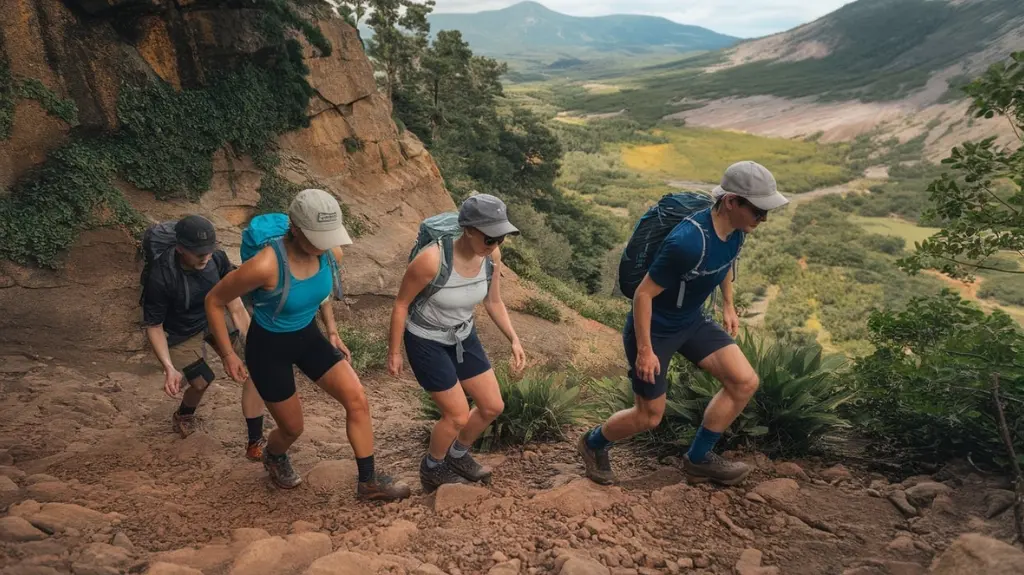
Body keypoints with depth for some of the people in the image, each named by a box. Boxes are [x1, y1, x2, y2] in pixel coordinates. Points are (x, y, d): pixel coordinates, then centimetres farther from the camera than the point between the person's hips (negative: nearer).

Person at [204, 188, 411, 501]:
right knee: (293, 427, 10)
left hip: (308, 336, 5)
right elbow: (214, 301, -18)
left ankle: (368, 481, 11)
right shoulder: (266, 265, -35)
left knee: (357, 399, -6)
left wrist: (332, 331, 6)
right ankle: (273, 457, 49)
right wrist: (227, 355, -11)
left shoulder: (331, 253, -17)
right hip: (268, 346, -5)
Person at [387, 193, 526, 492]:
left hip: (462, 336, 6)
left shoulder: (491, 255, -16)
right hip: (426, 342, -6)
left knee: (493, 406, 10)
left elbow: (493, 302, 1)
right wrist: (394, 352, -9)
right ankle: (432, 470, 32)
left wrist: (514, 340, -7)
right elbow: (401, 303, -19)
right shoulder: (432, 259, -35)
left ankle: (458, 455, 38)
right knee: (458, 416, 1)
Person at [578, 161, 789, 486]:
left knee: (745, 382, -2)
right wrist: (644, 351, -21)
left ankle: (698, 459, 16)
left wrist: (728, 306, 20)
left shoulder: (736, 231, -9)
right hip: (653, 329, -8)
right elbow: (643, 294, -27)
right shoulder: (689, 242, -35)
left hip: (693, 322, 8)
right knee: (649, 417, 4)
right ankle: (593, 443, 34)